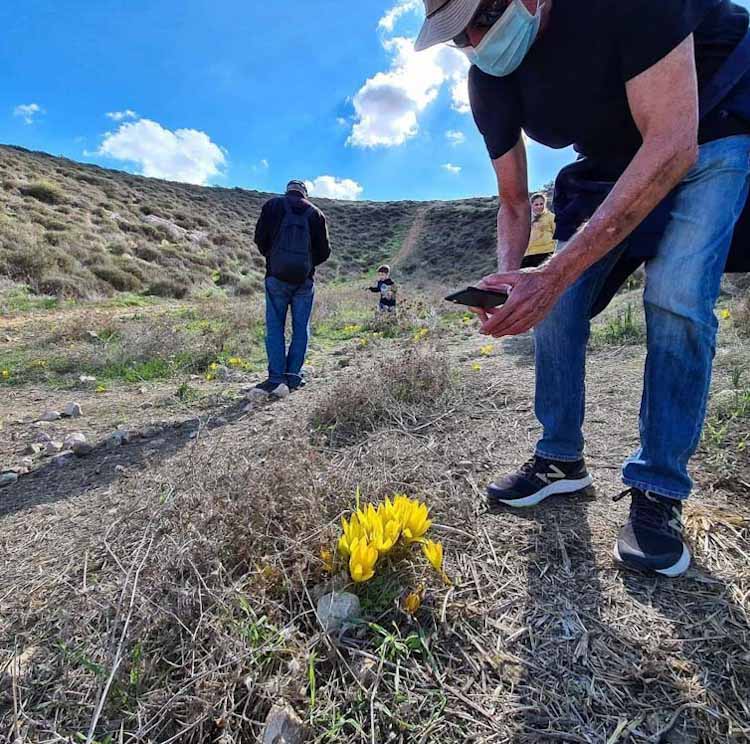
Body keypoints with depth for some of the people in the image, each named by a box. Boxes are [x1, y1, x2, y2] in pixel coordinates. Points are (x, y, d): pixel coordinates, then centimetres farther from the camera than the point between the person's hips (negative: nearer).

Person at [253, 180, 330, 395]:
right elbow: (324, 251, 6)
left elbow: (260, 238, 1)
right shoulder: (315, 213, 10)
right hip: (305, 279, 1)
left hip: (277, 276, -1)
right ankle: (293, 376, 7)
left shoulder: (273, 205, 6)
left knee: (275, 327, 0)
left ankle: (276, 379, -7)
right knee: (301, 328, 8)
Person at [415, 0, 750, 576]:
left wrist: (554, 273, -44)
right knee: (555, 305, -9)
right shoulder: (489, 82, -12)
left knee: (675, 298, -25)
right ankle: (561, 460, 5)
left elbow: (672, 142, -36)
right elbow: (514, 204, -7)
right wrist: (509, 280, -27)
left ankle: (658, 490, -11)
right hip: (614, 159, 5)